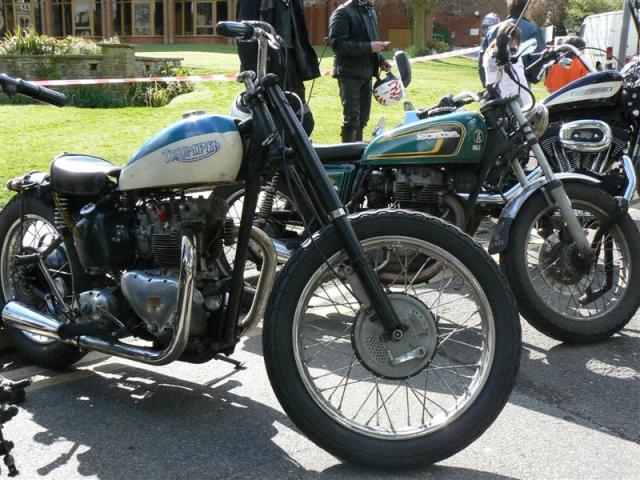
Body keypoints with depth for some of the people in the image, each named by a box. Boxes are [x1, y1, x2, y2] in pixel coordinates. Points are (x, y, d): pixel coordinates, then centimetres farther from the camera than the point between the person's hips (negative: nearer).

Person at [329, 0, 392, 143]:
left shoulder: (371, 12, 14)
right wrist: (368, 47, -23)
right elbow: (336, 43, -20)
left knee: (362, 118, 11)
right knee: (352, 118, -11)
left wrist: (380, 60, 7)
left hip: (366, 73, 8)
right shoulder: (343, 12, -11)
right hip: (349, 73, -7)